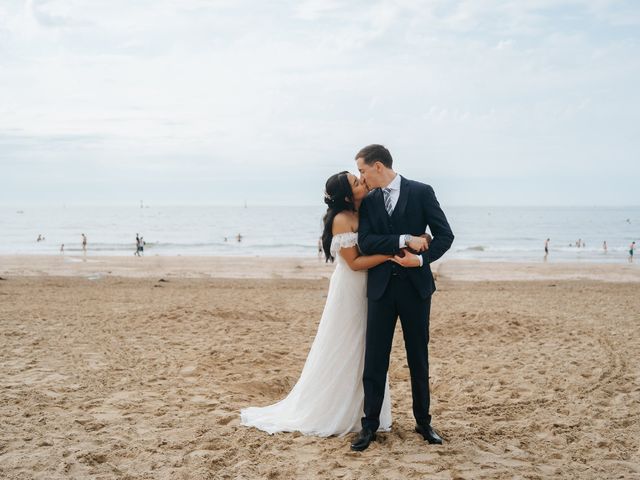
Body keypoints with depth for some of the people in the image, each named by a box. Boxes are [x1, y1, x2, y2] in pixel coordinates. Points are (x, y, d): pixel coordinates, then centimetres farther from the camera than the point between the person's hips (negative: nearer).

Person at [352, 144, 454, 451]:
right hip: (381, 287, 2)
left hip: (415, 285, -2)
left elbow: (445, 235, -3)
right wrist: (405, 240, -17)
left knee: (419, 358, 9)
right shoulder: (368, 201, 5)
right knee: (375, 358, 1)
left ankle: (423, 422, 21)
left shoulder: (421, 192, -2)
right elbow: (365, 243, -7)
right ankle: (370, 425, 9)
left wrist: (421, 259, -16)